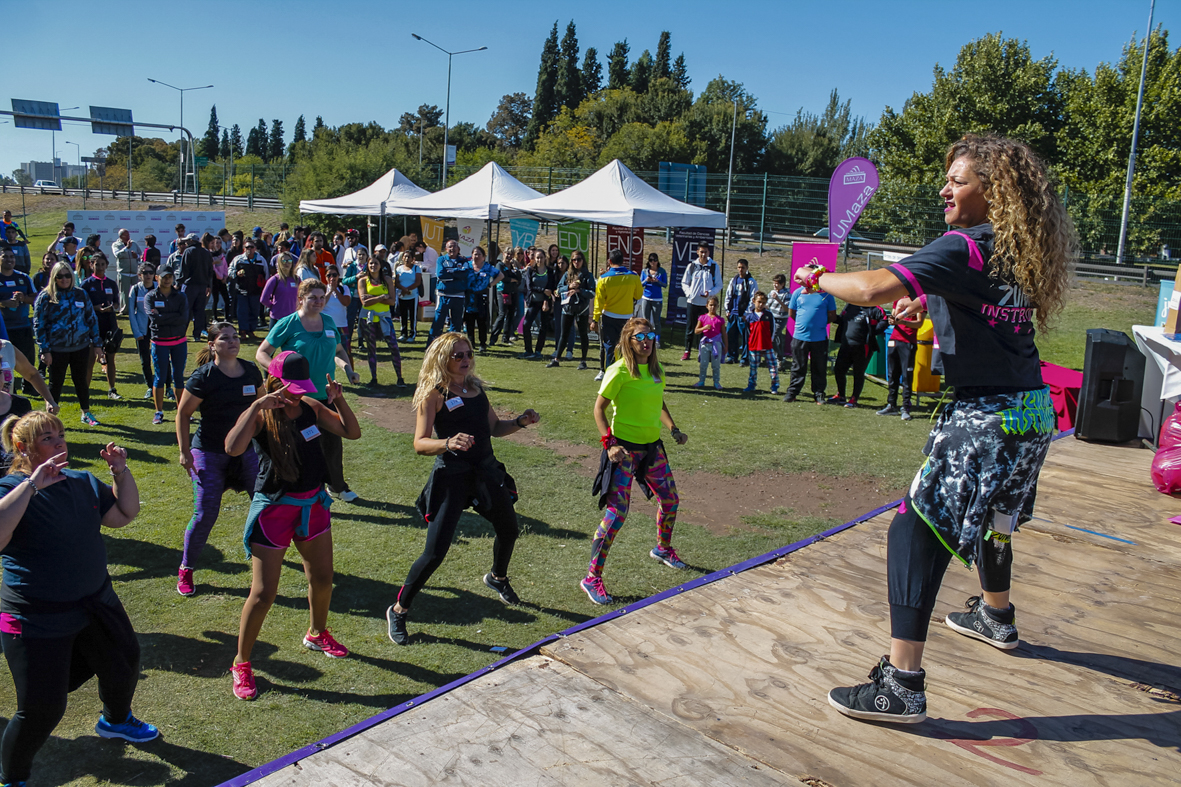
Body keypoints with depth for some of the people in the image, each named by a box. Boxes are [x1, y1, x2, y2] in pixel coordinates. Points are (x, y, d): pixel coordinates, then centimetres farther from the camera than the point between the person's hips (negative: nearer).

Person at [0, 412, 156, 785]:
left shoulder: (82, 482, 3)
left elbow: (124, 514, 10)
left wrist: (121, 471, -4)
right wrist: (31, 485, -38)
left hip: (96, 603, 7)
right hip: (37, 620, -7)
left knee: (124, 663, 24)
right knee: (43, 709, -1)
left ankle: (115, 720, 56)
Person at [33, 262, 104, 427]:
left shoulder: (81, 294, 4)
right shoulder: (45, 296, -4)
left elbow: (92, 319, 10)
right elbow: (38, 324, -4)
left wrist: (97, 344, 6)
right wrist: (45, 350, -9)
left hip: (81, 347, 2)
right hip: (57, 349, -2)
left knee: (81, 381, 12)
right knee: (55, 383, 7)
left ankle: (86, 414, 25)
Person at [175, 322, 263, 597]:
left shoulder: (251, 371, 2)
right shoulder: (203, 376, -12)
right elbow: (183, 414, -6)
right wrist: (185, 451, -10)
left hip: (246, 449, 5)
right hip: (209, 453, -5)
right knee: (205, 514, -8)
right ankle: (185, 570, 11)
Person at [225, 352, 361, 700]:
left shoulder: (312, 407, -1)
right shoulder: (260, 415, -17)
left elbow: (352, 432, 3)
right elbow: (233, 448, -35)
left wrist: (338, 401, -12)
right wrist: (258, 405, -36)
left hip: (313, 503, 6)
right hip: (274, 508, -6)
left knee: (322, 578, 19)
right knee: (263, 594, -2)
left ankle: (317, 634, 46)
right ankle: (241, 663, 18)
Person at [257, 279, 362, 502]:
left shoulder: (328, 322, 7)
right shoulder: (288, 324, -9)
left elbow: (338, 350, 21)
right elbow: (261, 353, -7)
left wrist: (347, 367, 1)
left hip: (326, 395, 5)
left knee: (333, 442, 14)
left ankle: (337, 486, 33)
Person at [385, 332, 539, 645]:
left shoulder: (476, 388, 9)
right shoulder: (433, 394, -11)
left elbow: (494, 427, 17)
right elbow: (420, 443, -18)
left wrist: (520, 422, 0)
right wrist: (448, 443, -36)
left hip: (486, 471, 7)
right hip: (451, 476, -7)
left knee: (509, 530, 22)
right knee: (435, 552, -10)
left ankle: (497, 577, 54)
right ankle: (398, 611, 10)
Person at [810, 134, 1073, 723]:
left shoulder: (964, 247, -16)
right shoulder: (1020, 251, 10)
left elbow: (873, 289, -27)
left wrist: (817, 279, -10)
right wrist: (932, 300, 15)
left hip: (986, 418, -10)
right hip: (1032, 410, 10)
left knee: (915, 532, -11)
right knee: (988, 518, 30)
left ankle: (901, 686, -14)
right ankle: (996, 618, 54)